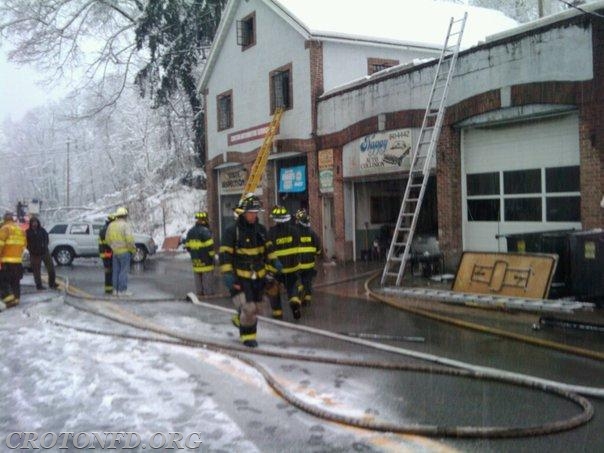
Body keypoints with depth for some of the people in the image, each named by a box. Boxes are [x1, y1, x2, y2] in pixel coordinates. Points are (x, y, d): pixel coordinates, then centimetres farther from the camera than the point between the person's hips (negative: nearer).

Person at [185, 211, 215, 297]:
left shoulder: (190, 232, 8)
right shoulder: (205, 231, -16)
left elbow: (187, 247, 11)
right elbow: (210, 246, -18)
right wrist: (212, 256, -2)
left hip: (195, 262, 7)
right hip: (206, 262, -7)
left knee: (198, 285, 14)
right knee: (208, 284, 0)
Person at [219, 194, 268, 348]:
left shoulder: (261, 230, 5)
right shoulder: (232, 231, -13)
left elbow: (268, 250, 17)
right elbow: (225, 254, -14)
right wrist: (228, 275, -19)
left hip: (258, 276, 6)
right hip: (240, 277, -6)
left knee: (255, 308, 15)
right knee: (247, 308, -11)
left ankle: (240, 320, 44)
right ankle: (247, 336, 11)